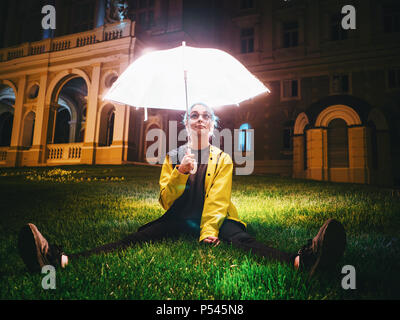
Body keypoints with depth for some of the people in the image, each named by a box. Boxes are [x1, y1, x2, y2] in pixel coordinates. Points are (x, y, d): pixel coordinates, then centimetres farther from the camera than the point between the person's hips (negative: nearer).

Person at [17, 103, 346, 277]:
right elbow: (165, 200, 3)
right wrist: (179, 174, -16)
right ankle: (61, 260, -42)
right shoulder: (173, 157, 10)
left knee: (244, 240, -31)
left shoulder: (223, 159, 6)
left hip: (214, 220, -1)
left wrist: (208, 233, -23)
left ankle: (300, 260, -59)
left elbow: (218, 199, -6)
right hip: (177, 220, 1)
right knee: (134, 239, -22)